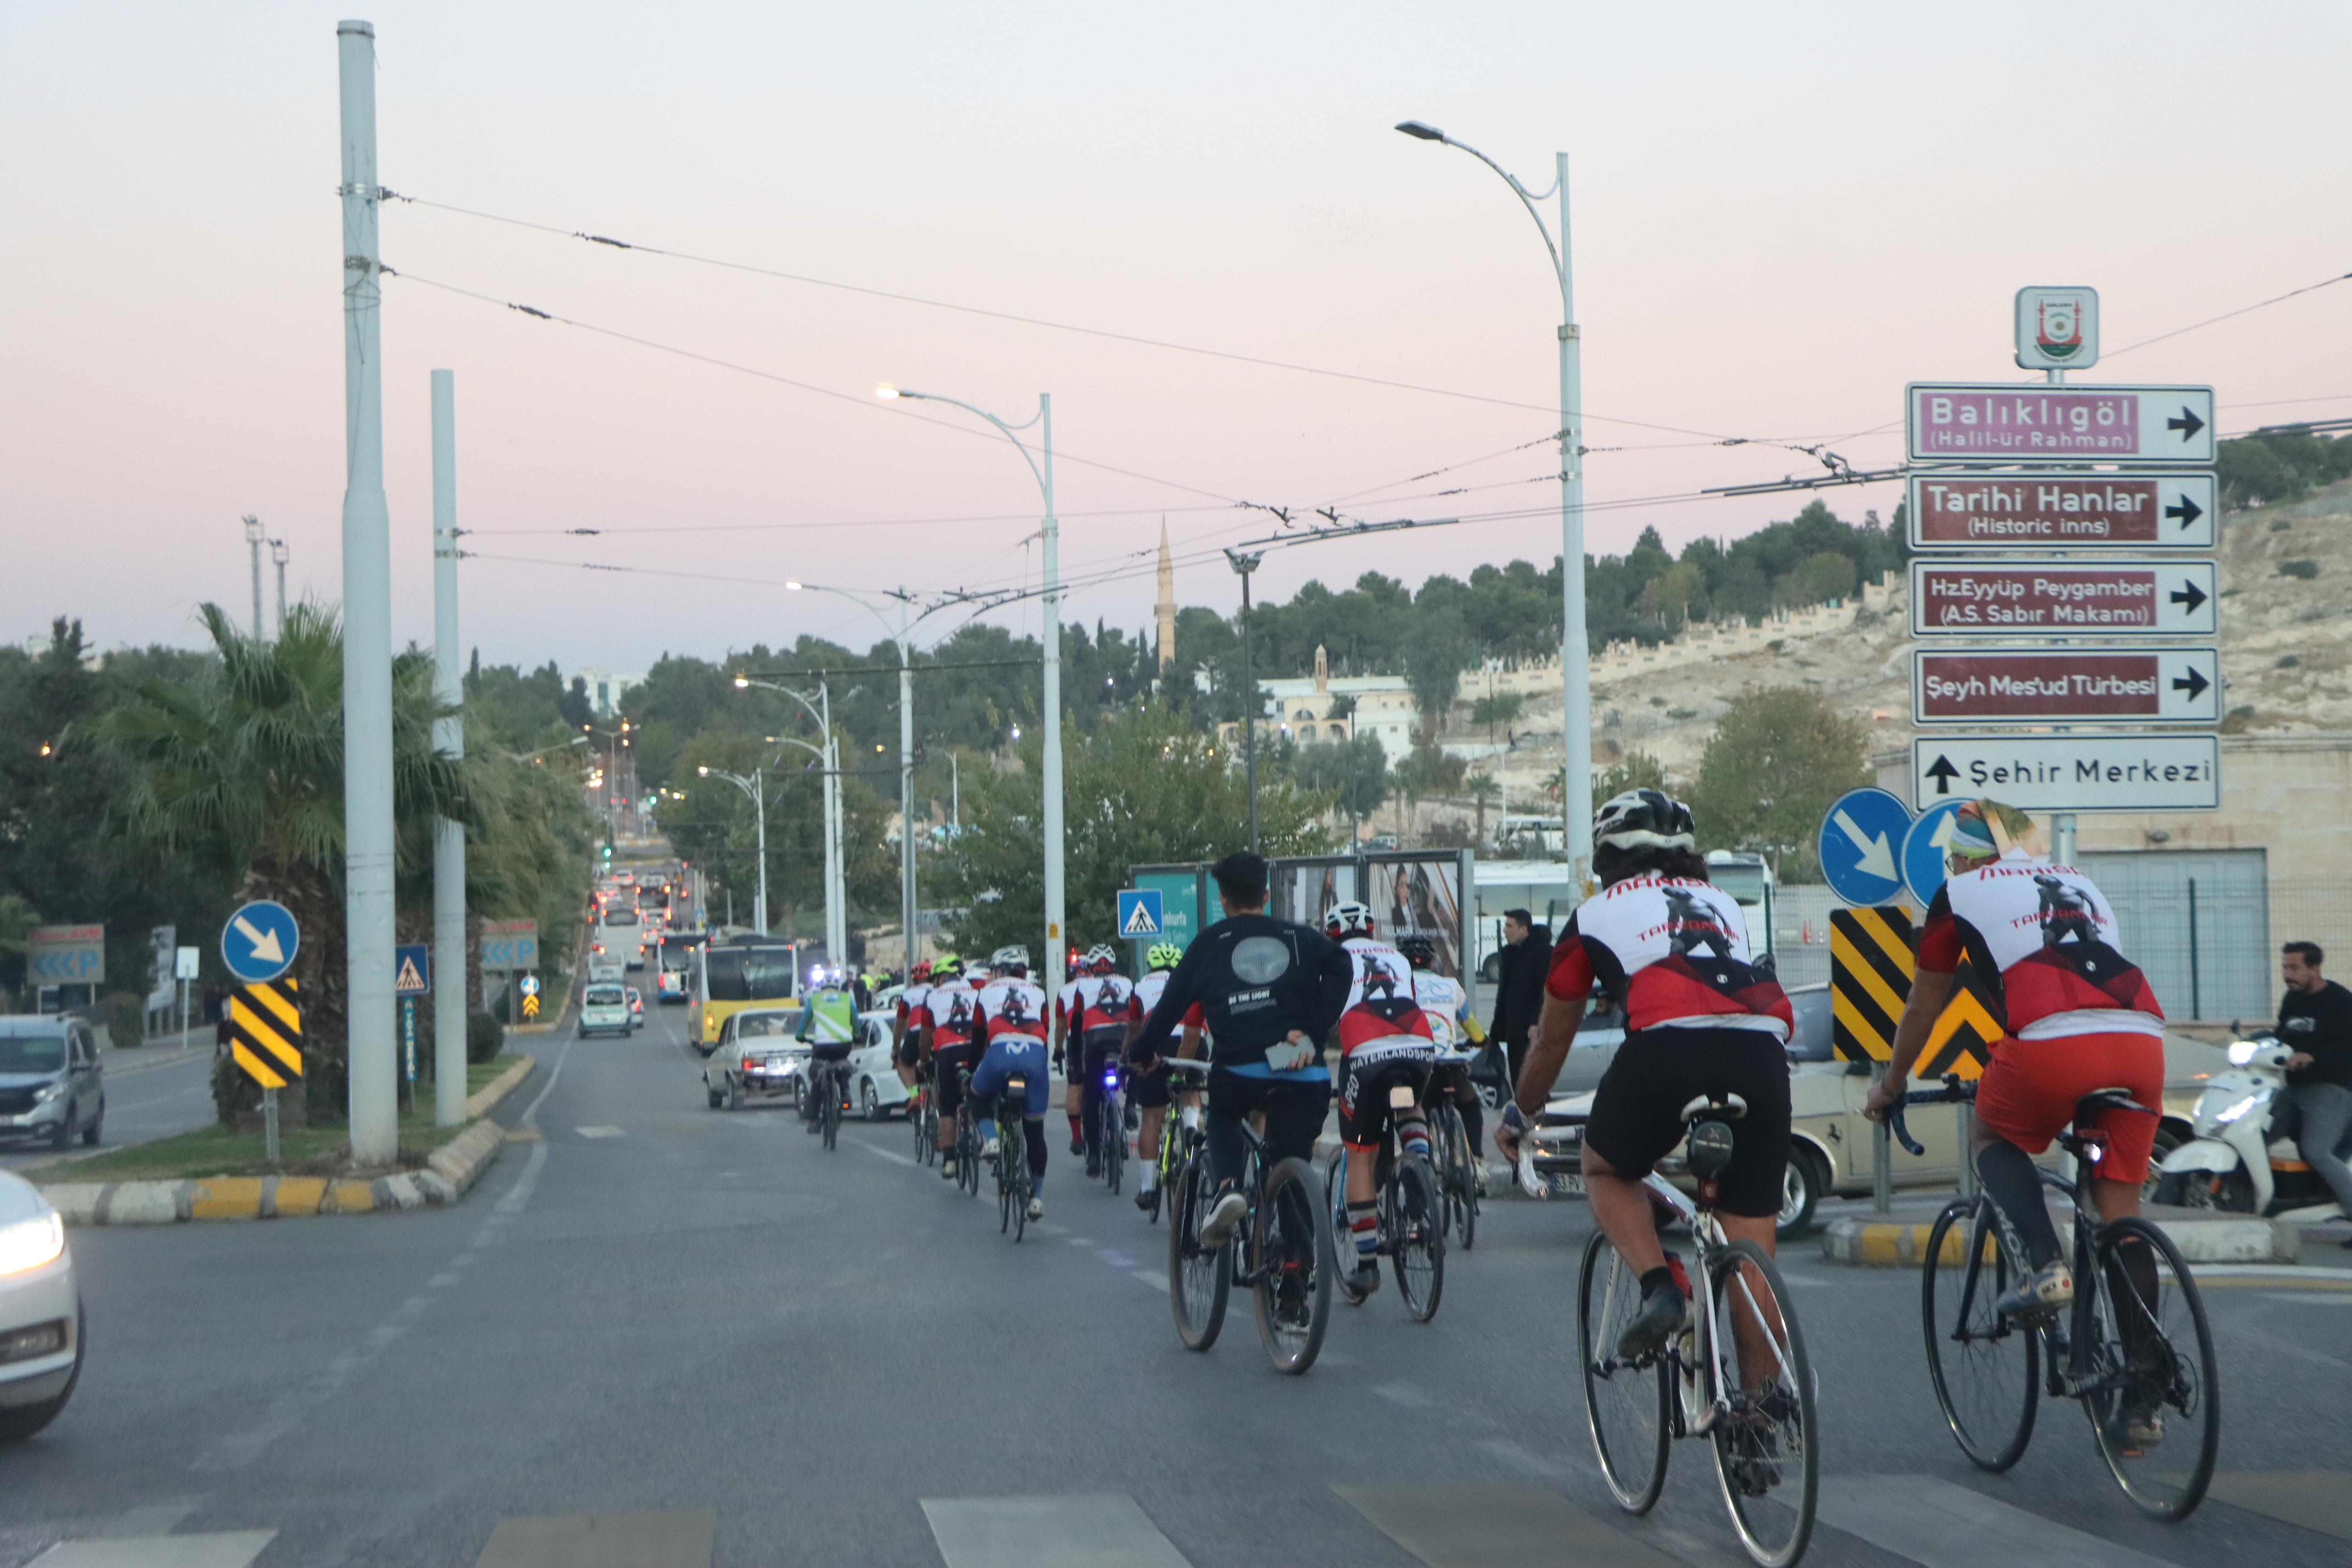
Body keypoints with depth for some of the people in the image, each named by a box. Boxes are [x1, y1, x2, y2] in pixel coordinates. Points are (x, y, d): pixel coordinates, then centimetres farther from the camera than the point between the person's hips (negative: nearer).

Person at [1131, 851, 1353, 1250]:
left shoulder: (1210, 944, 13)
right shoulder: (1300, 937, 17)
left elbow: (1172, 1002, 14)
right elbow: (1340, 966, -2)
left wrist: (1145, 1053, 29)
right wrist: (1314, 1029, -5)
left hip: (1237, 1071, -1)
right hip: (1302, 1073, 1)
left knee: (1222, 1117, 31)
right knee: (1292, 1173, 16)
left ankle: (1228, 1185, 2)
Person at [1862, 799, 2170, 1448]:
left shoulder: (1959, 894, 19)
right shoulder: (2080, 886, 33)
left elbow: (1922, 1008, 28)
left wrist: (1889, 1087, 43)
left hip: (2053, 1041, -4)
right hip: (2141, 1037, 4)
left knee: (1997, 1140, 25)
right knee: (2121, 1212, 12)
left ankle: (2046, 1264, -1)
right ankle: (2142, 1402, 11)